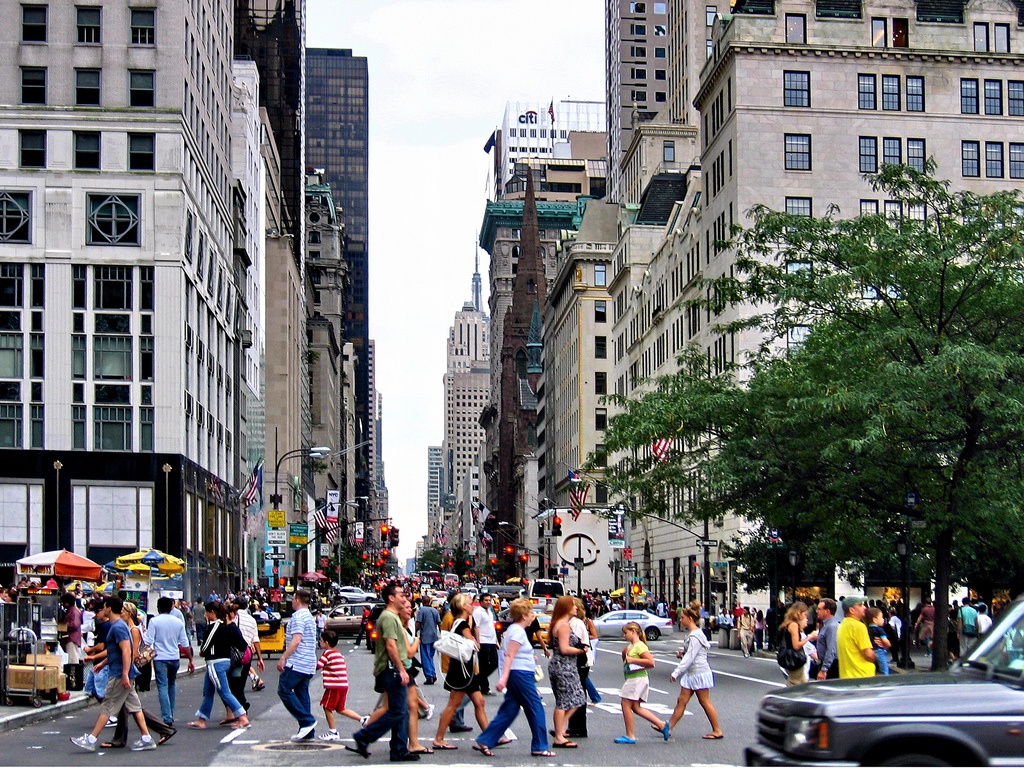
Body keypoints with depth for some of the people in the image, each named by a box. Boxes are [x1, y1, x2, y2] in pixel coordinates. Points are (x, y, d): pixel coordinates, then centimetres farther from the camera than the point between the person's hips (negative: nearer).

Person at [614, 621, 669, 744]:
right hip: (632, 679, 10)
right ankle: (662, 724, 10)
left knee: (626, 705, -6)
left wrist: (632, 660, -21)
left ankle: (630, 736, -2)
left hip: (637, 678, -10)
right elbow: (625, 661, 27)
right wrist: (624, 654, 7)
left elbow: (651, 662, -23)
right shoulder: (630, 646, 17)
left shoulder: (639, 646, -13)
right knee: (636, 707, 9)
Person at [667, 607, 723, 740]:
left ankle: (717, 731, 6)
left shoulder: (695, 636, -18)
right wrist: (682, 654, 4)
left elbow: (690, 657, -22)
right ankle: (668, 727, 10)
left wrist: (676, 672, -23)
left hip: (700, 673, -10)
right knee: (681, 700, 9)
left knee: (705, 702, -2)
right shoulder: (691, 634, 13)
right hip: (691, 674, 10)